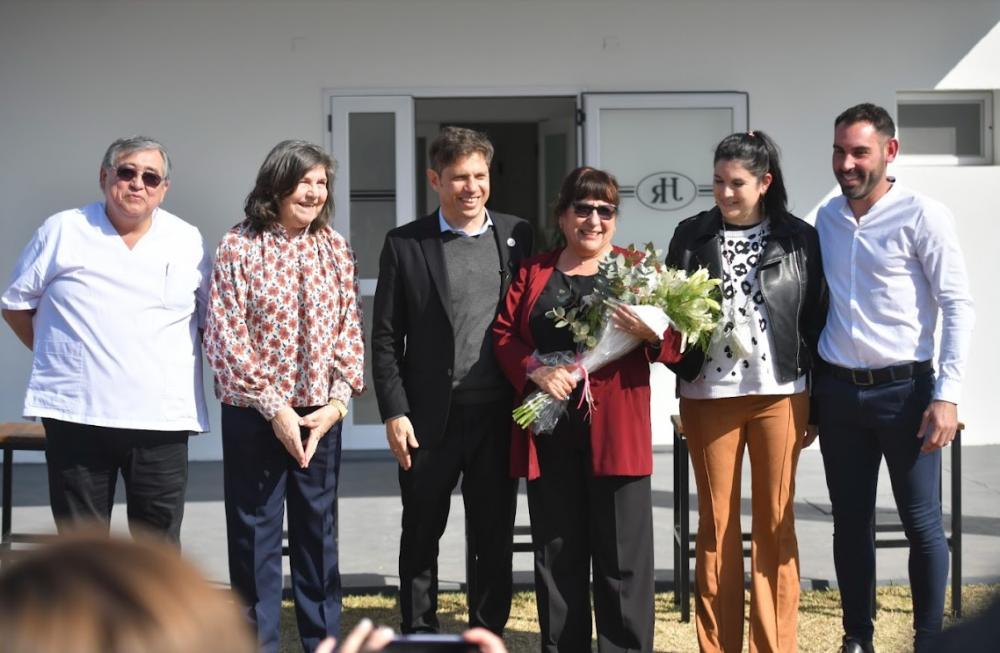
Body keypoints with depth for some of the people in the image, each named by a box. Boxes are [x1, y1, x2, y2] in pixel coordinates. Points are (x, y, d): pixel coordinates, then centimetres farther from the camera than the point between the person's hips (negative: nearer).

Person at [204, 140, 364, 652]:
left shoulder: (336, 249, 4)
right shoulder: (238, 247, -7)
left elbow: (349, 330, 5)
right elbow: (224, 338, -9)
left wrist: (337, 402, -7)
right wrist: (274, 407, -12)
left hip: (320, 415, 3)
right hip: (253, 416, -3)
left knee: (319, 532, 12)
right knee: (254, 535, 6)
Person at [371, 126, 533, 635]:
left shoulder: (516, 236, 6)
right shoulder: (405, 244, 1)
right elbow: (385, 337, 0)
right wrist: (394, 412, -7)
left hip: (498, 415, 1)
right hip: (430, 418, -1)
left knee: (494, 536, 10)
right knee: (421, 536, 9)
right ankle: (419, 634, 23)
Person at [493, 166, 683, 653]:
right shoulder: (532, 273, 13)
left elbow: (676, 345, 2)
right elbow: (502, 334, 6)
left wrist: (652, 333, -20)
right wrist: (536, 370, -11)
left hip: (615, 430, -2)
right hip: (549, 430, 2)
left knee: (623, 557, 0)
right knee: (556, 554, 8)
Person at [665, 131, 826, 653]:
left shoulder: (798, 238, 3)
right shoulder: (691, 236, 5)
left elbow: (815, 317, 5)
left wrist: (817, 403, 4)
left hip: (780, 394, -1)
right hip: (709, 397, 1)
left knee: (776, 523, 3)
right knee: (717, 524, 4)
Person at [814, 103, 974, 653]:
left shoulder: (922, 216, -8)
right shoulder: (826, 218, 7)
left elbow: (958, 306, -9)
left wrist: (947, 396, -15)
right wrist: (808, 392, 12)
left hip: (904, 389, -5)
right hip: (838, 391, 5)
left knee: (922, 525, 1)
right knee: (850, 522, 11)